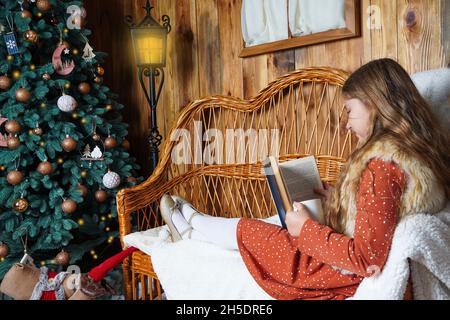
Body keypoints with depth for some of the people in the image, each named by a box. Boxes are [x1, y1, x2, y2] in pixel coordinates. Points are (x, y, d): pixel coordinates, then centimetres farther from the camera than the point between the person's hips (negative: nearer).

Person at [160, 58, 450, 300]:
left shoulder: (383, 165, -28)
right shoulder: (424, 151, 0)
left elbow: (365, 259, -29)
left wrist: (306, 229, -17)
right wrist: (339, 199, 6)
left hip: (348, 279, -8)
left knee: (247, 230, 8)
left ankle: (192, 229, 36)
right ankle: (197, 224, 38)